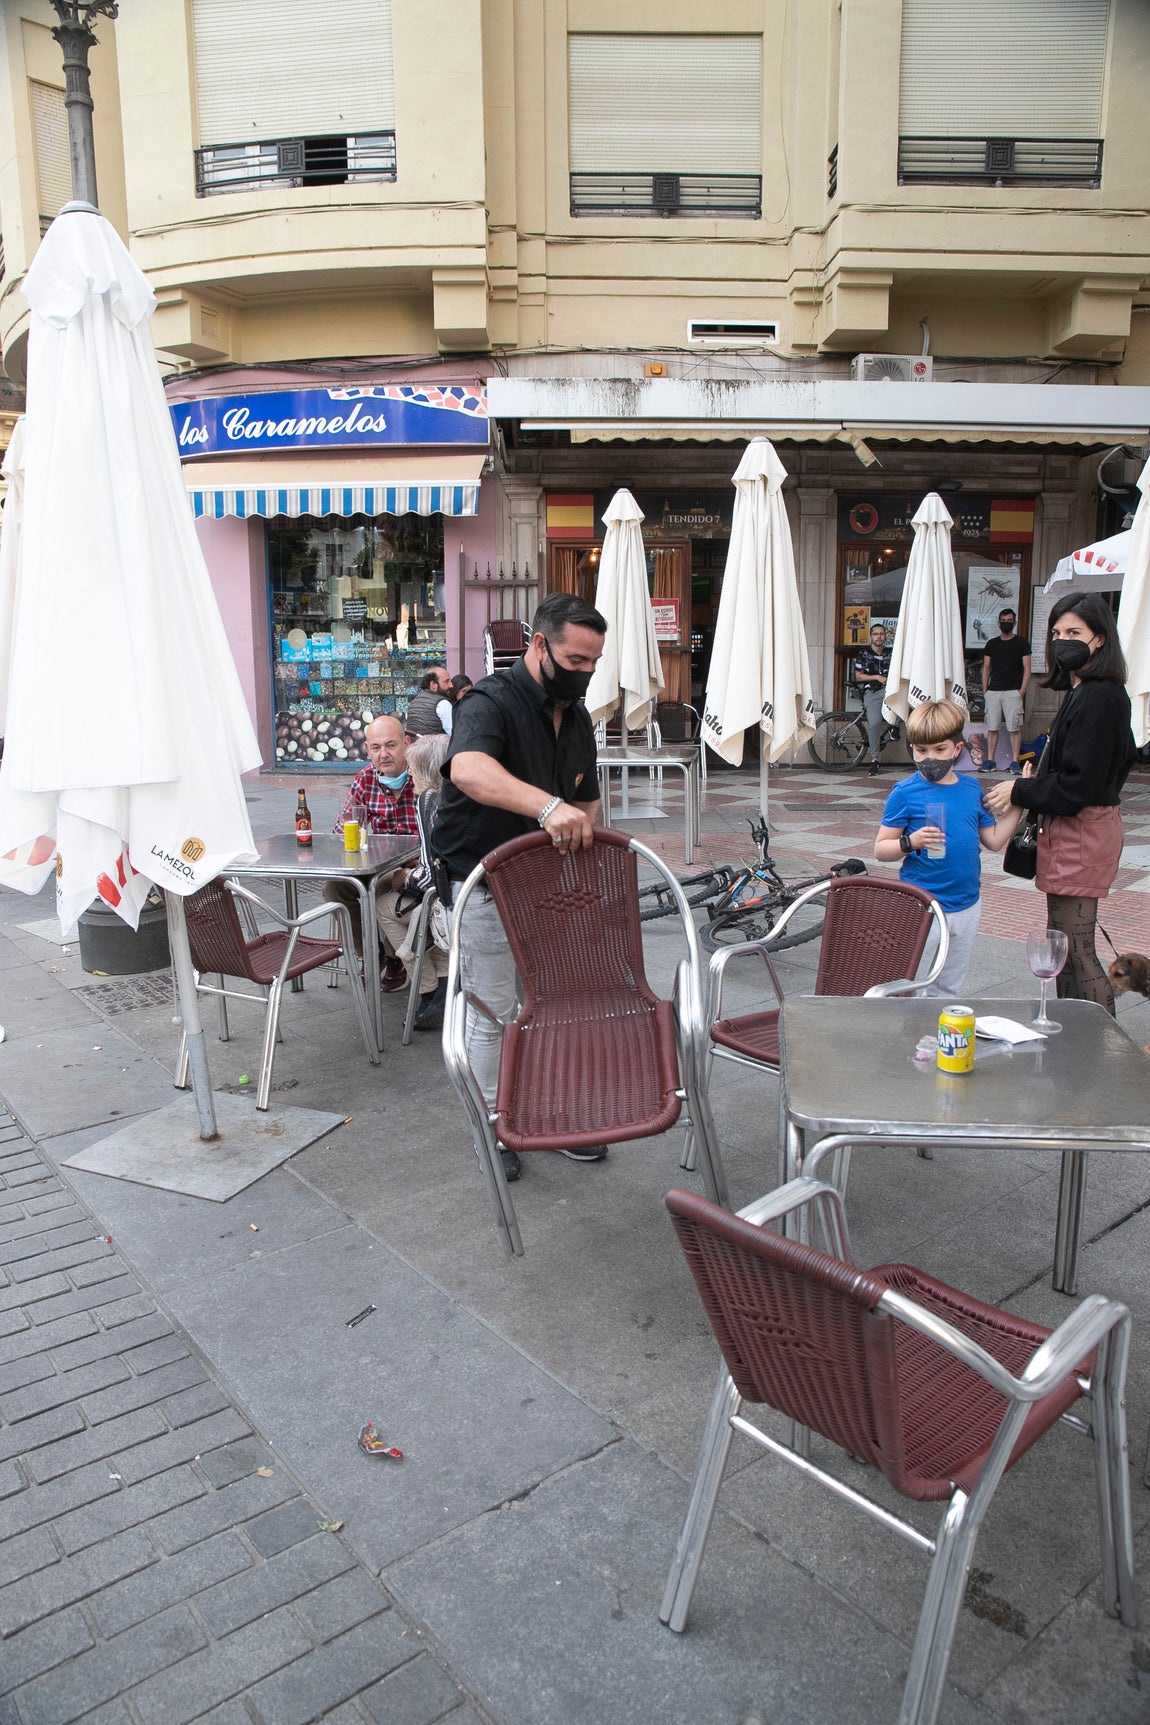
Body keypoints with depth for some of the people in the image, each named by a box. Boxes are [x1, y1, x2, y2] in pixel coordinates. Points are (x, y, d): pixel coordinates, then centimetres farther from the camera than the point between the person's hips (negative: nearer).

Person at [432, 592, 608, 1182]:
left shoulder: (576, 717, 8)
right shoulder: (492, 701, -19)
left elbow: (588, 802, 19)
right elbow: (468, 769, -42)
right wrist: (548, 806, -56)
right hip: (485, 887, -7)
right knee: (493, 1015, 4)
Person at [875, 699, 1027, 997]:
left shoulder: (972, 788, 5)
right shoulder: (905, 793, -10)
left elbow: (994, 839, 13)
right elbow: (880, 850, -9)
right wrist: (910, 842, -26)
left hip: (967, 907, 5)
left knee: (949, 989, 18)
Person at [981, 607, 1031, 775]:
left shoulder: (1022, 643, 5)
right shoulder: (991, 644, 13)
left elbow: (1027, 669, 1)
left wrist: (1022, 691, -8)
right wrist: (985, 690, 4)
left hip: (1013, 692, -3)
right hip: (993, 692, 3)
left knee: (1014, 728, -5)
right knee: (992, 728, 2)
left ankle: (1015, 762, -2)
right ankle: (990, 761, 7)